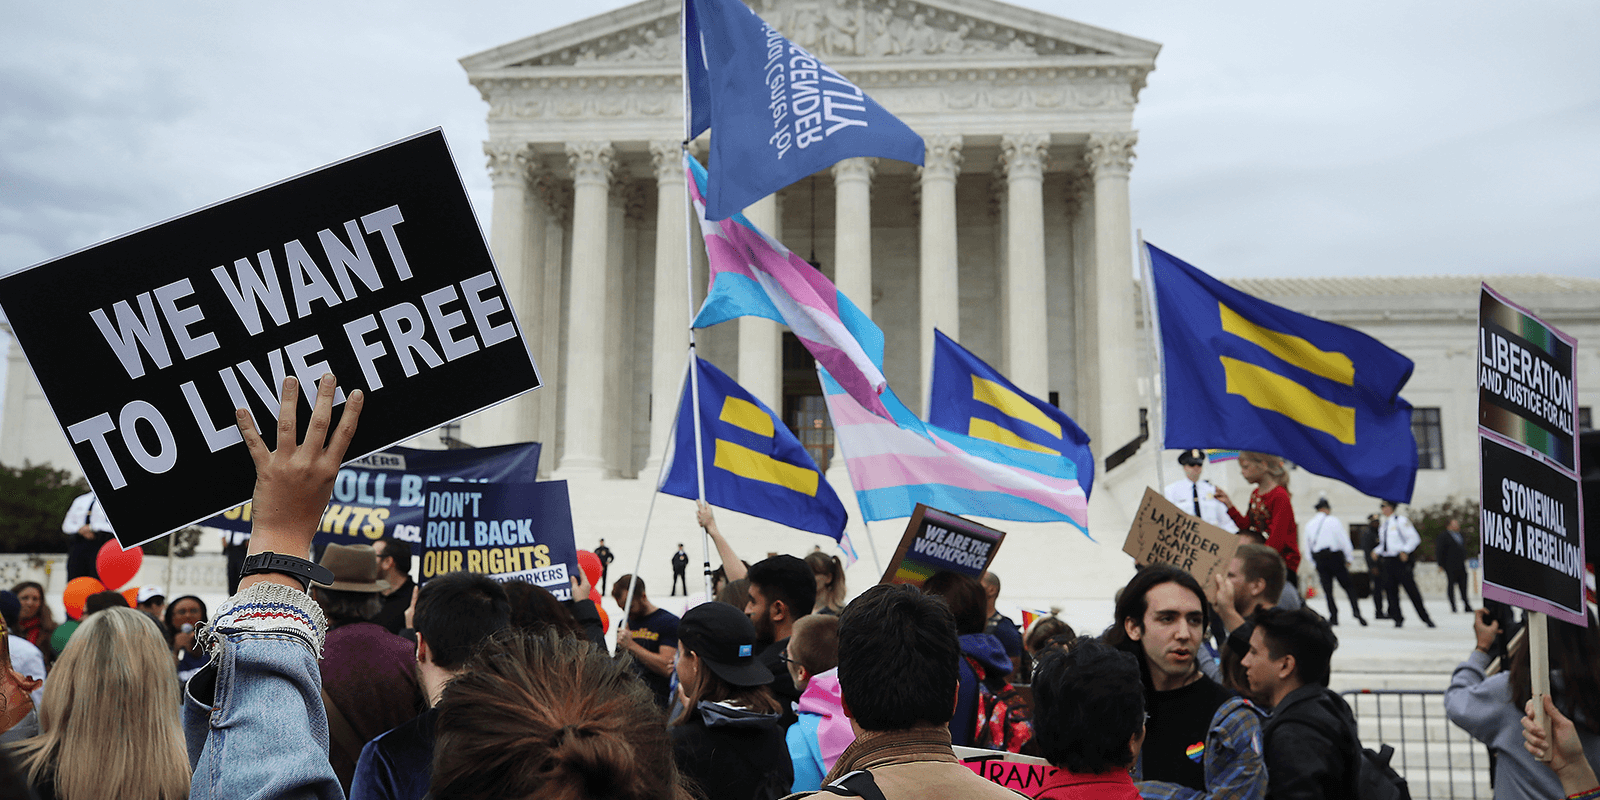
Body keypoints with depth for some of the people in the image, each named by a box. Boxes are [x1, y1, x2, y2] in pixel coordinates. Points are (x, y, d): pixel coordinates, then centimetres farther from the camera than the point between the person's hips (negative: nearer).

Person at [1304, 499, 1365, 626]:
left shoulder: (1309, 524, 10)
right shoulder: (1333, 521, -3)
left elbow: (1308, 545, 12)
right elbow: (1344, 540, -6)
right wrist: (1349, 558, 1)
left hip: (1319, 559, 3)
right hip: (1335, 557, -3)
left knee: (1327, 589, 5)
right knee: (1348, 586, 4)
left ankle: (1333, 617, 1)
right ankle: (1356, 611, -10)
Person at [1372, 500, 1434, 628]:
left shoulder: (1400, 520, -4)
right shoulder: (1383, 525, 15)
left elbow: (1414, 538, -8)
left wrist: (1405, 551, -17)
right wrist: (1376, 552, 7)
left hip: (1401, 560, -6)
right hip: (1387, 560, 6)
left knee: (1412, 590, -4)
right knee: (1391, 590, 2)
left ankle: (1426, 618, 5)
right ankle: (1398, 618, 10)